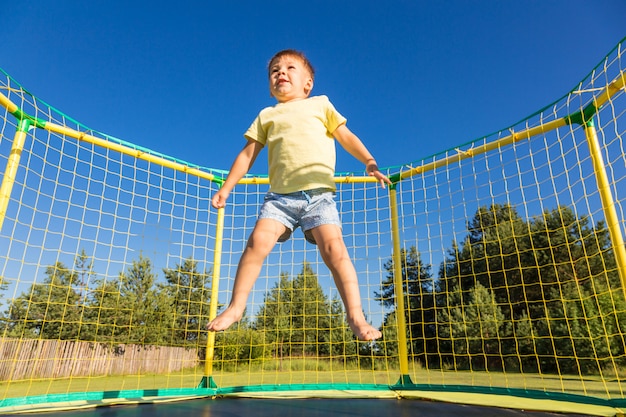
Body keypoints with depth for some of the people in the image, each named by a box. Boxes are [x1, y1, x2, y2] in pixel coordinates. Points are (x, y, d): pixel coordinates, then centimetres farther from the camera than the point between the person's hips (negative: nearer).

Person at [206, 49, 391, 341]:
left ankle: (356, 316, -14)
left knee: (333, 247, -18)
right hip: (280, 195, 2)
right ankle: (235, 307, -6)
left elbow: (346, 136, 17)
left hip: (318, 192, -1)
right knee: (258, 240, -18)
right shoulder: (266, 116, 22)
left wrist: (369, 161, 4)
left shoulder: (320, 105, 20)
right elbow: (247, 154, 20)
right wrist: (226, 188, 15)